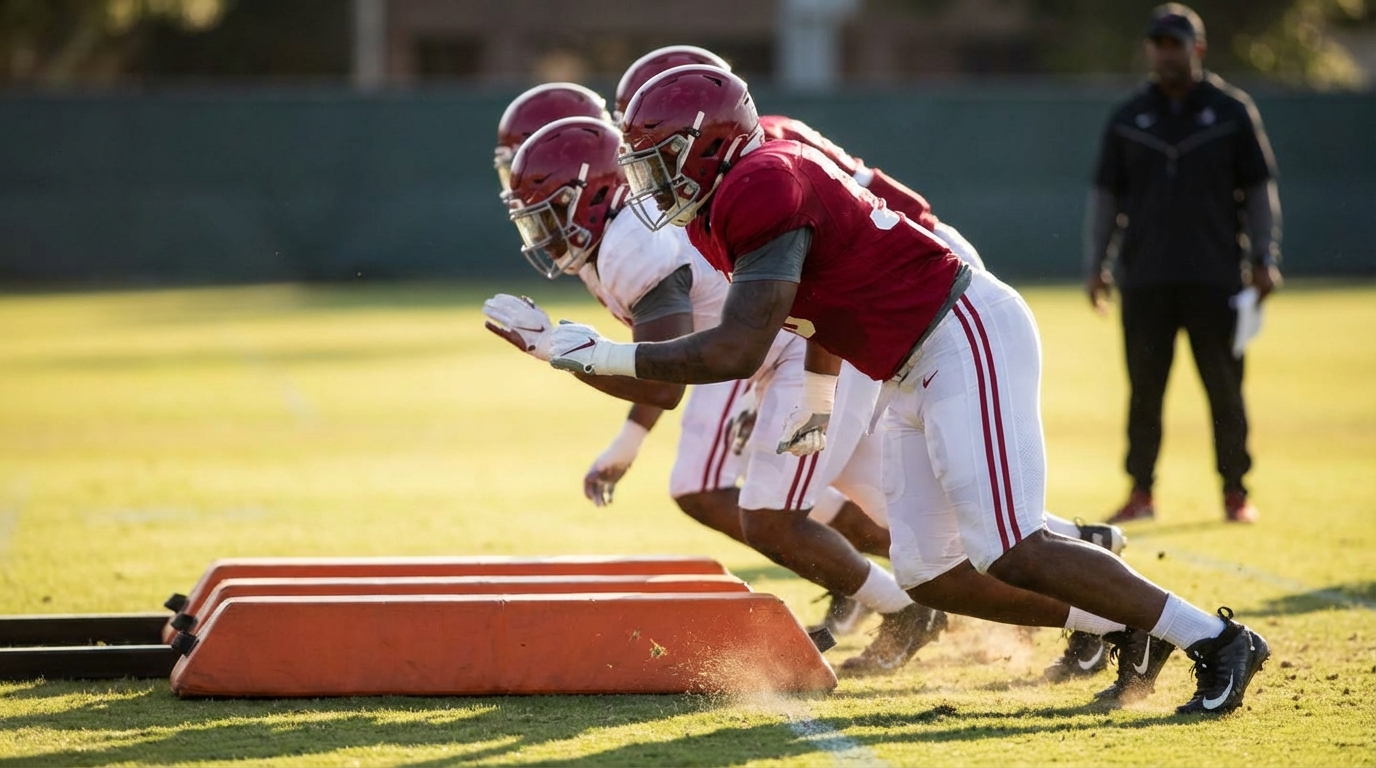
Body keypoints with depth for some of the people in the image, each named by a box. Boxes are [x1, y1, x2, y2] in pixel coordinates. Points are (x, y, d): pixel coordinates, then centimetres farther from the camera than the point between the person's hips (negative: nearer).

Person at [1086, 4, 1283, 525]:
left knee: (1225, 388, 0)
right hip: (1145, 280, 2)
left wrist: (1264, 258, -3)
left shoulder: (1232, 111, 4)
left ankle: (1235, 492, 8)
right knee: (1144, 389, 2)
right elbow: (1105, 195, 12)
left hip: (1215, 277, -2)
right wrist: (1095, 265, 6)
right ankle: (1141, 492, 8)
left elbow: (1259, 188, 4)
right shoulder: (1128, 119, 10)